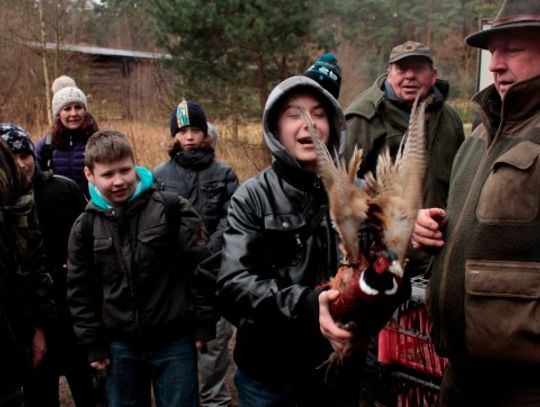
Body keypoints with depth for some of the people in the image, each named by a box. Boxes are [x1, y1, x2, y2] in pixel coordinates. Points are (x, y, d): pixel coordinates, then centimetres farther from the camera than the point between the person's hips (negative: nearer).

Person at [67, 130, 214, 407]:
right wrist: (93, 344, 5)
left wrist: (203, 322, -5)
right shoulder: (86, 225, 0)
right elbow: (80, 289, 7)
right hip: (120, 345, 3)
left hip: (174, 340, -3)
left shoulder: (171, 208, -9)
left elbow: (201, 267, -6)